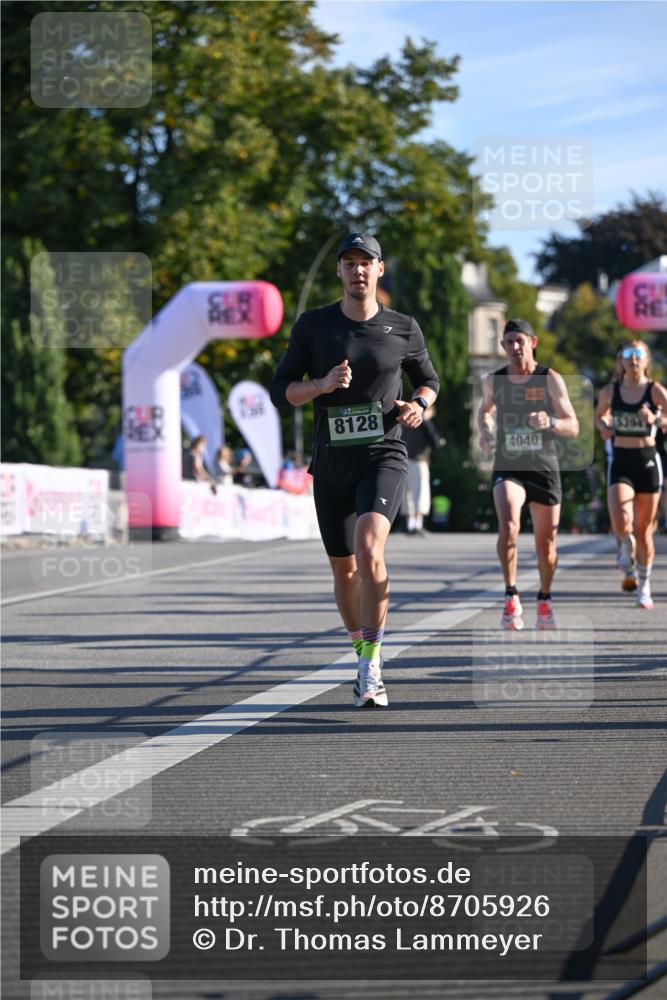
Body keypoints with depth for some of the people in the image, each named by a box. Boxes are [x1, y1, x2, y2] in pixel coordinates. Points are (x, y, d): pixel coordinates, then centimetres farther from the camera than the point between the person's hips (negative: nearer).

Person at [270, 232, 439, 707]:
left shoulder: (403, 329, 2)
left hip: (383, 457, -3)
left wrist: (419, 404, -4)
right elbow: (282, 391, 2)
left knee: (369, 547, -27)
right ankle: (365, 656, 34)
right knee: (344, 568, 11)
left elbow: (429, 379, 19)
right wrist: (322, 384, -17)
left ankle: (372, 665, -22)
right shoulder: (313, 325, 2)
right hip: (332, 463, 3)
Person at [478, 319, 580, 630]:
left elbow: (573, 427, -7)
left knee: (546, 542, 8)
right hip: (508, 467, 0)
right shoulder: (493, 381, 1)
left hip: (544, 468, 0)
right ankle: (512, 598, -15)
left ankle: (544, 601, 32)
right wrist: (485, 432, 4)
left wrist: (551, 422, -28)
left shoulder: (551, 379, -5)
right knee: (508, 526, -26)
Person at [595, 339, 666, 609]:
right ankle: (627, 552, 16)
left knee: (644, 530, 6)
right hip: (620, 463, 1)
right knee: (621, 523, -20)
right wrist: (604, 427, 0)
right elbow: (600, 415, 21)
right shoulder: (610, 391, 2)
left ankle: (644, 586, 25)